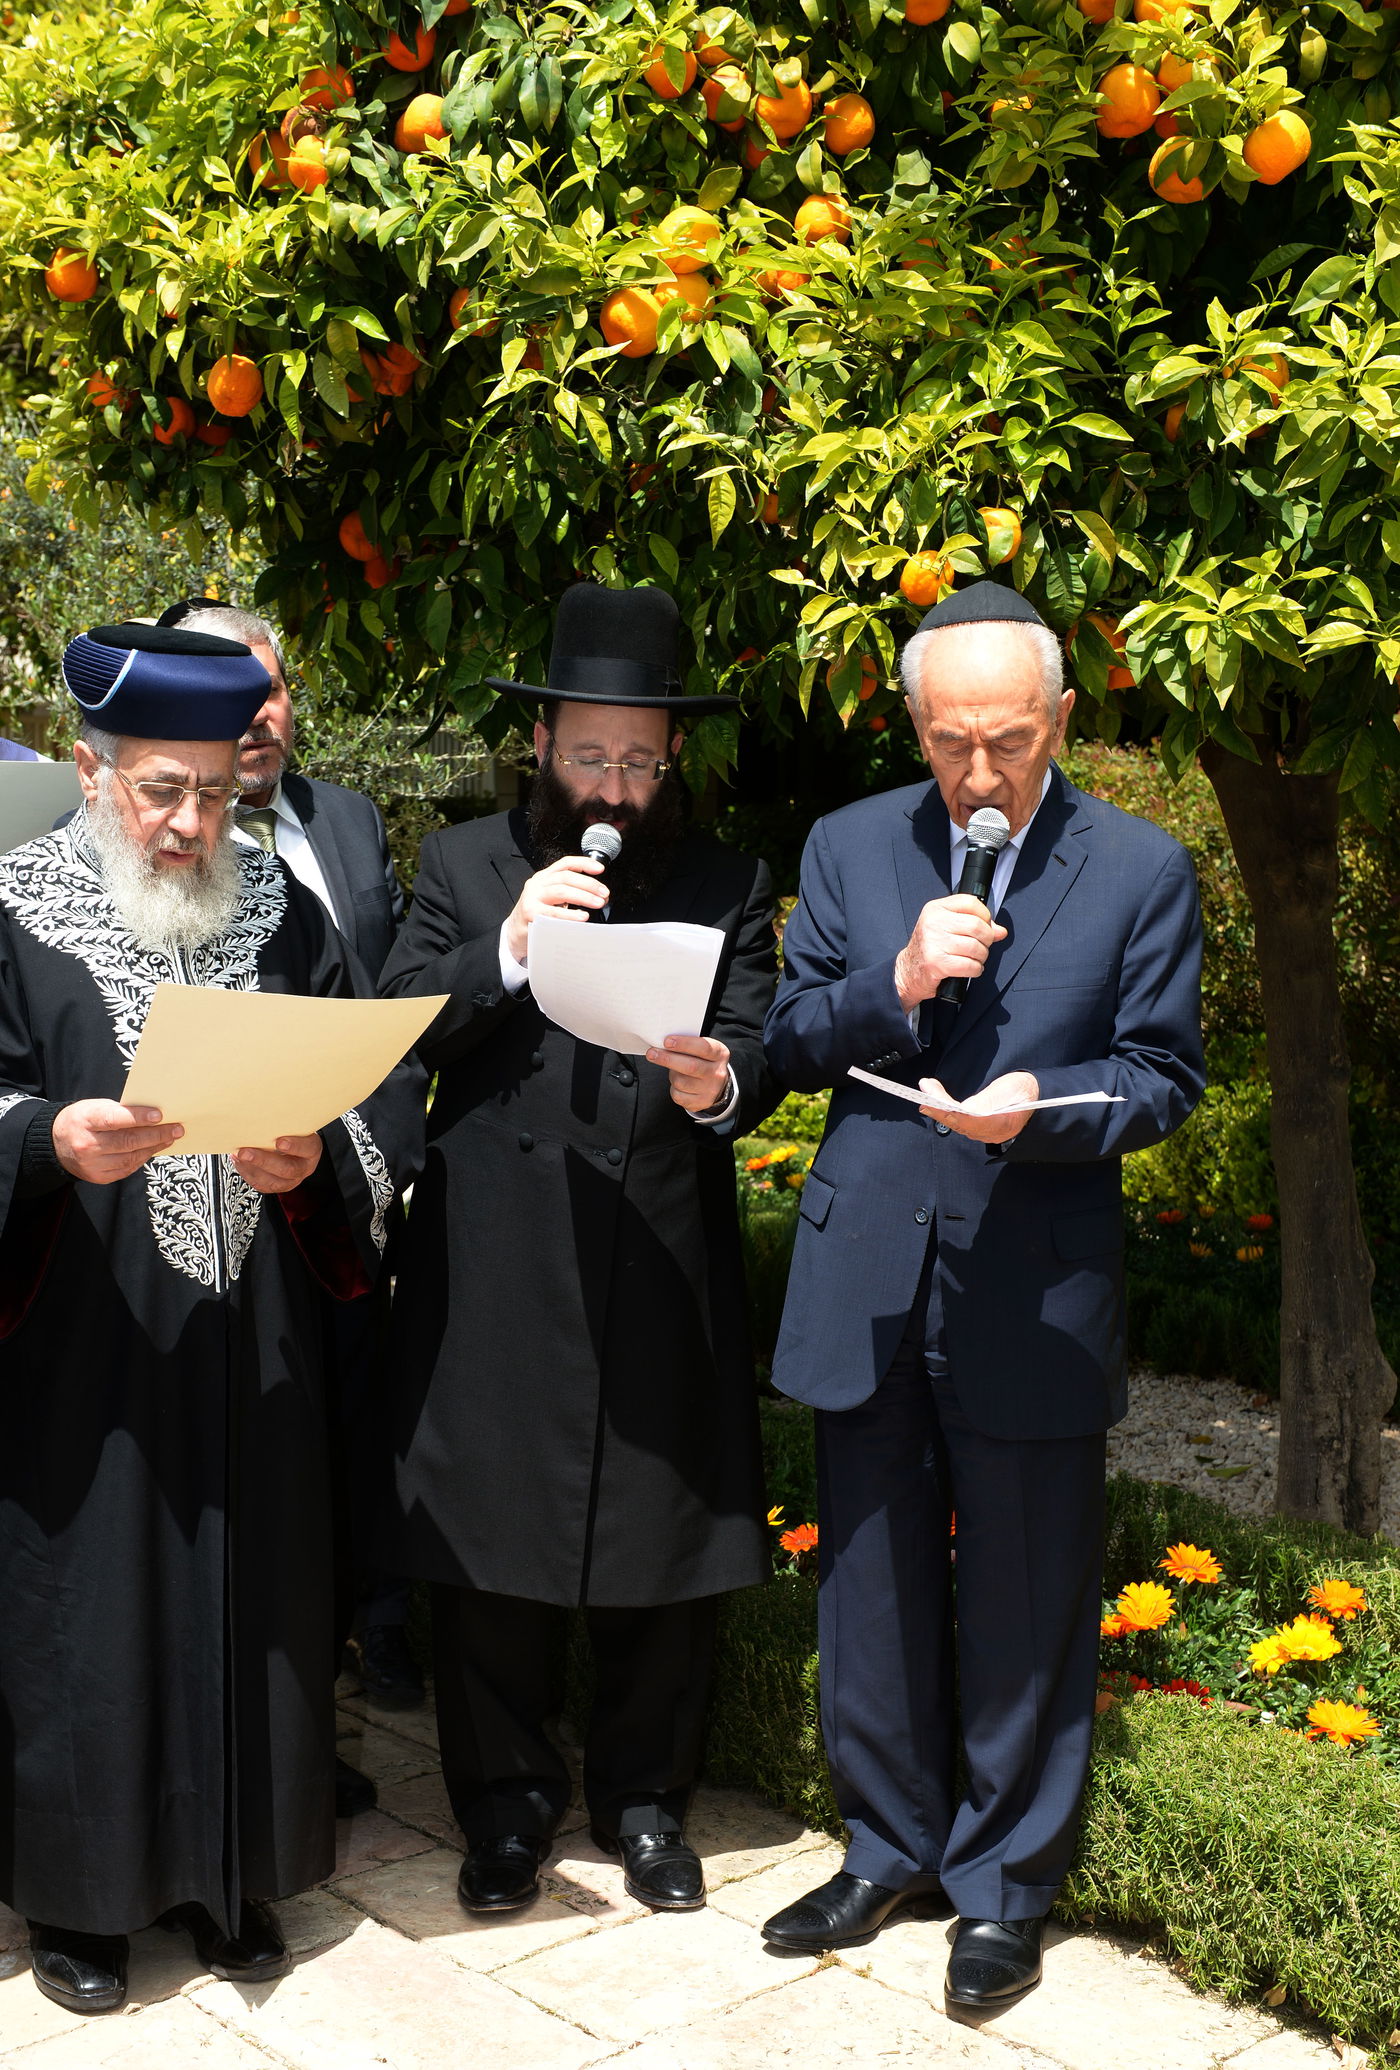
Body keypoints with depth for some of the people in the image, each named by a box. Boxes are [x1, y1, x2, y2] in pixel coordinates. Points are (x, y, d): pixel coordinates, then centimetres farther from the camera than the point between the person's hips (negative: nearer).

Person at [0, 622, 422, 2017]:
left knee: (248, 1591, 11)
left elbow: (386, 1085, 4)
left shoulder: (281, 910, 6)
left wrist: (316, 1159, -14)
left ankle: (226, 1867, 29)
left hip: (255, 1347, 3)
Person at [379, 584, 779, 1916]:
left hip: (664, 1276, 1)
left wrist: (719, 1085, -24)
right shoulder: (463, 867, 6)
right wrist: (504, 951, -17)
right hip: (493, 1281, 0)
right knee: (487, 1552, 8)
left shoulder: (727, 887, 7)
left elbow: (760, 1050, -1)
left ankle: (643, 1796, 30)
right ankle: (507, 1802, 27)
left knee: (663, 1554, 9)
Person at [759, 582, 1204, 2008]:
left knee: (1023, 1611, 8)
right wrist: (893, 988, -14)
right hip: (865, 1283, 3)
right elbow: (786, 1044, 4)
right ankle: (889, 1849, 35)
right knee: (870, 1593, 15)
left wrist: (1039, 1107, -21)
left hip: (1033, 1295, -3)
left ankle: (1005, 1886, 28)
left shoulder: (1142, 870, -3)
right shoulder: (849, 848, 4)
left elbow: (1161, 1075, -1)